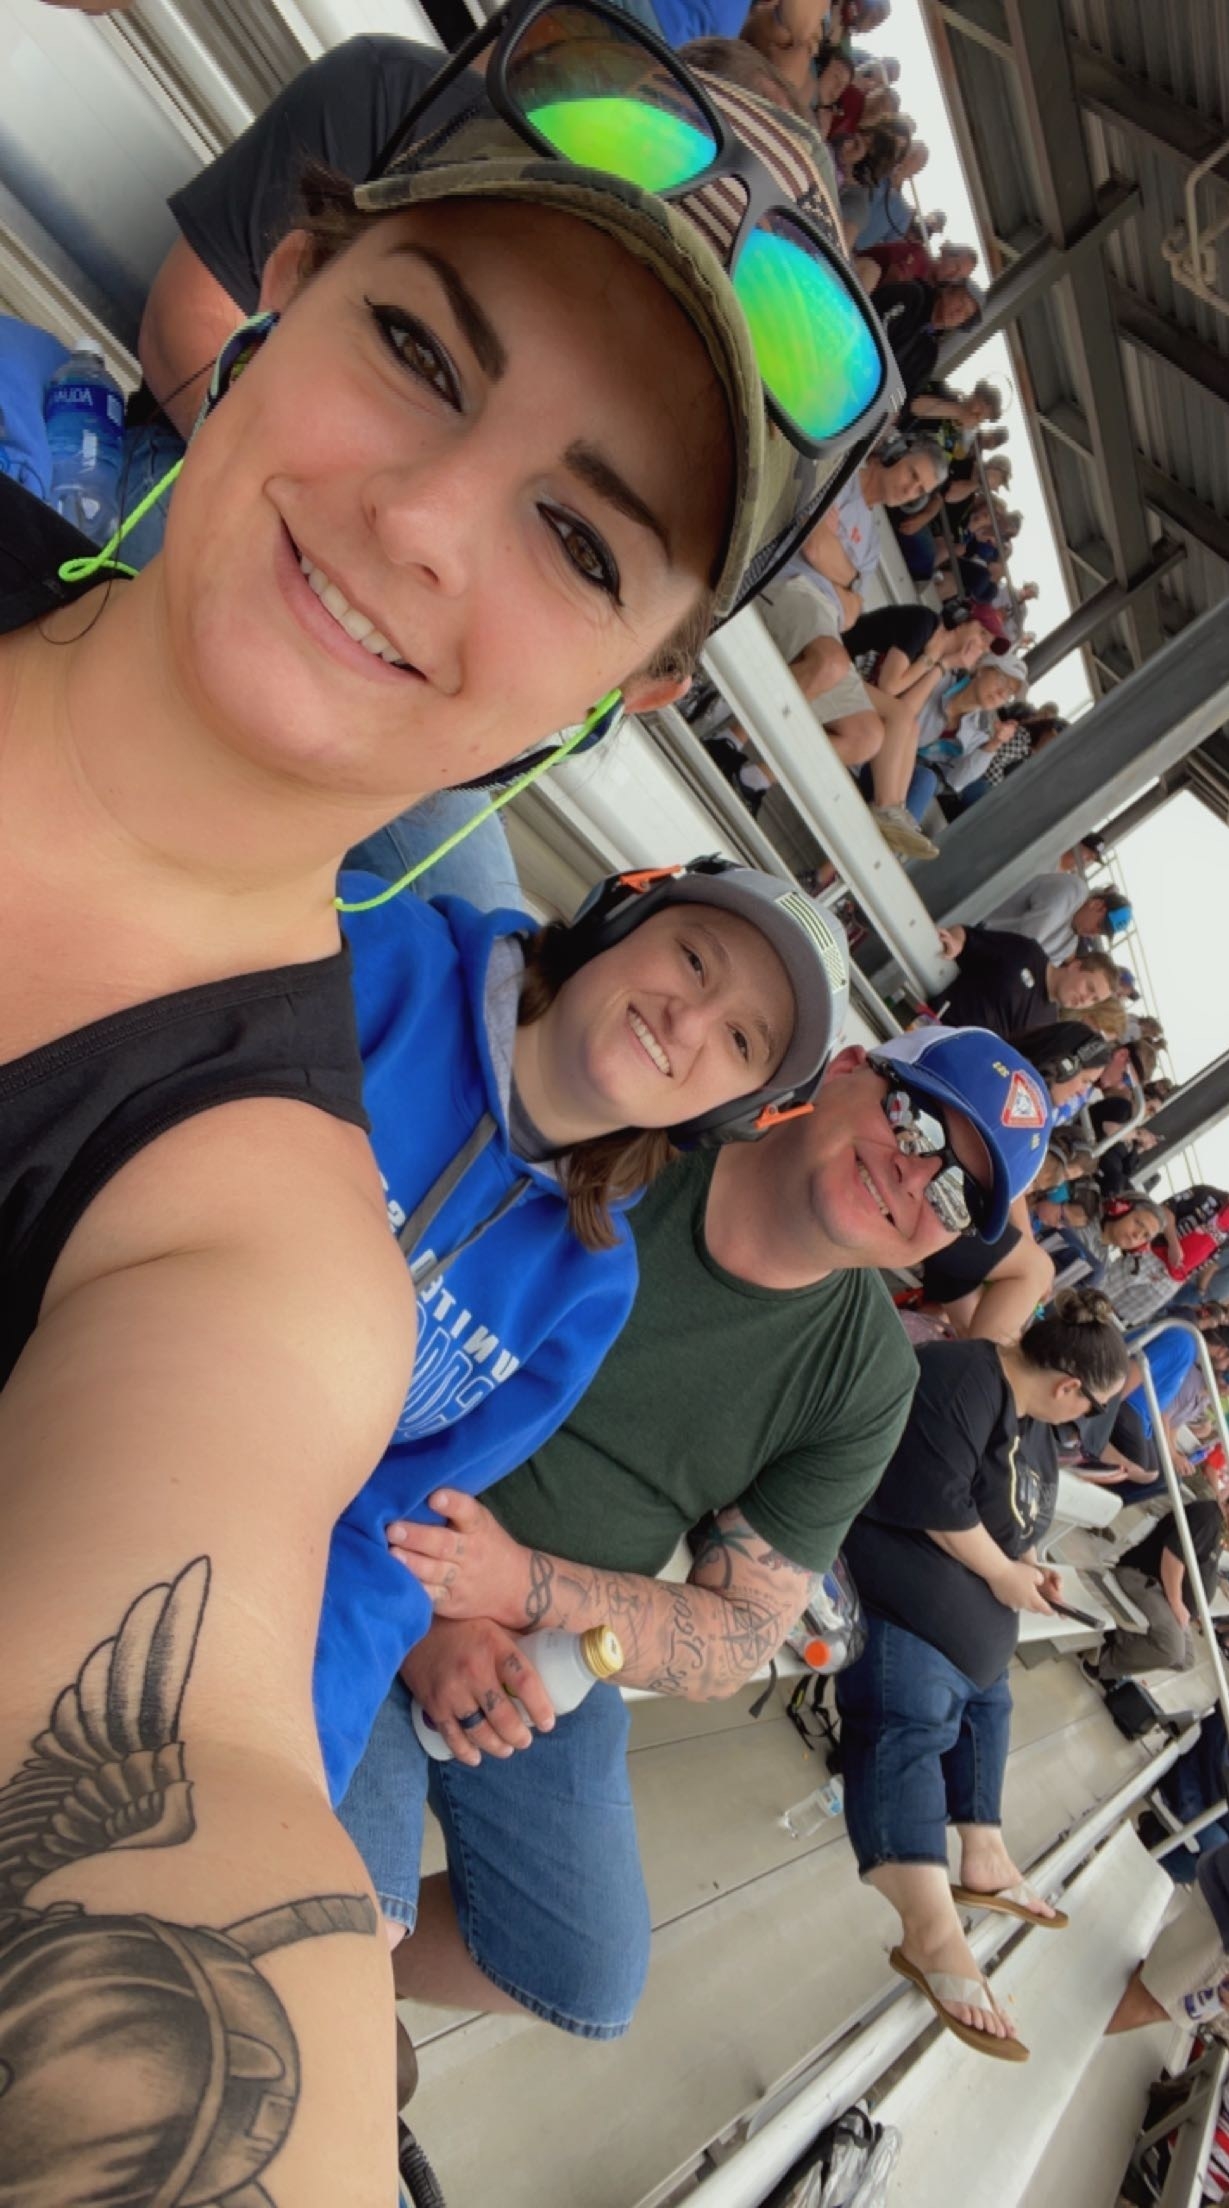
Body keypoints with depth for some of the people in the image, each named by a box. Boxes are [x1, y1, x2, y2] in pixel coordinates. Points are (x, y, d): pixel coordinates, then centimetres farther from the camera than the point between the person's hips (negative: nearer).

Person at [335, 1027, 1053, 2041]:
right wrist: (424, 1611, -22)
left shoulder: (868, 1381, -8)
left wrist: (522, 1587, -25)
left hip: (548, 1655, 5)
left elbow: (739, 1642, -7)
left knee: (590, 1985, 8)